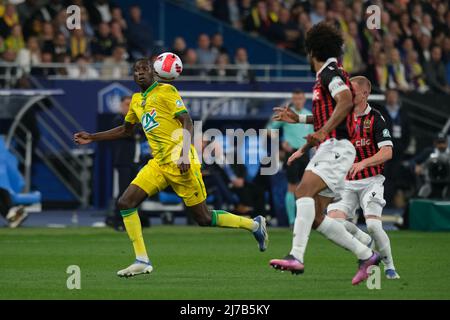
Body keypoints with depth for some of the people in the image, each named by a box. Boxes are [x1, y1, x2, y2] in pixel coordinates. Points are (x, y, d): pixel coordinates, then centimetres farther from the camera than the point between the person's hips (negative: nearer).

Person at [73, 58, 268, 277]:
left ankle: (254, 225, 17)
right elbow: (125, 130, 33)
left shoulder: (166, 91, -5)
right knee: (125, 203, -7)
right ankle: (142, 261, -4)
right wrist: (92, 138, 29)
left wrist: (185, 154, -25)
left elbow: (187, 122, -12)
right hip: (159, 164, 7)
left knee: (203, 218, -4)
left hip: (180, 162, -7)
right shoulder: (136, 100, 17)